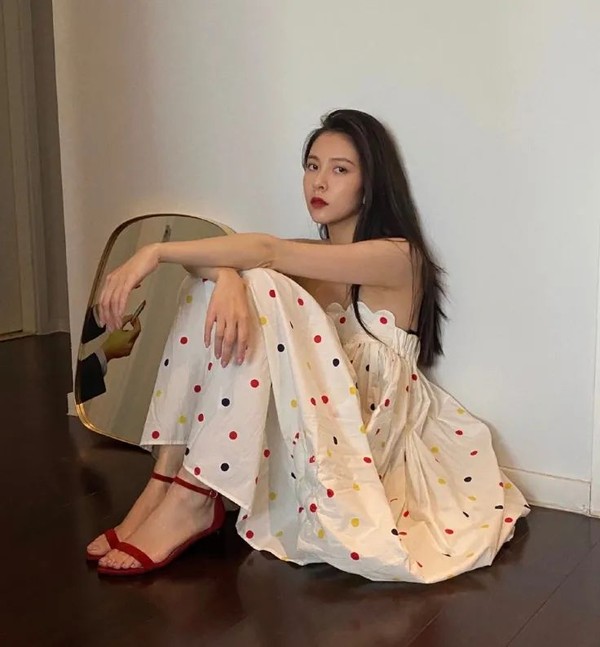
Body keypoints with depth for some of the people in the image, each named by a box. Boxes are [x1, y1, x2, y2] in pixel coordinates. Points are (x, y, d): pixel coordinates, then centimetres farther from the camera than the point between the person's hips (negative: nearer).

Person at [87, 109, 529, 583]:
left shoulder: (397, 256, -7)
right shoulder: (310, 260, 13)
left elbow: (268, 251, -23)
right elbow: (213, 253, -8)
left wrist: (157, 252, -27)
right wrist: (227, 277, -31)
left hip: (363, 433, -6)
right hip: (301, 428, 6)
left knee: (259, 288, -25)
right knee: (218, 281, -12)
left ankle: (193, 500, -29)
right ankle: (168, 475, -19)